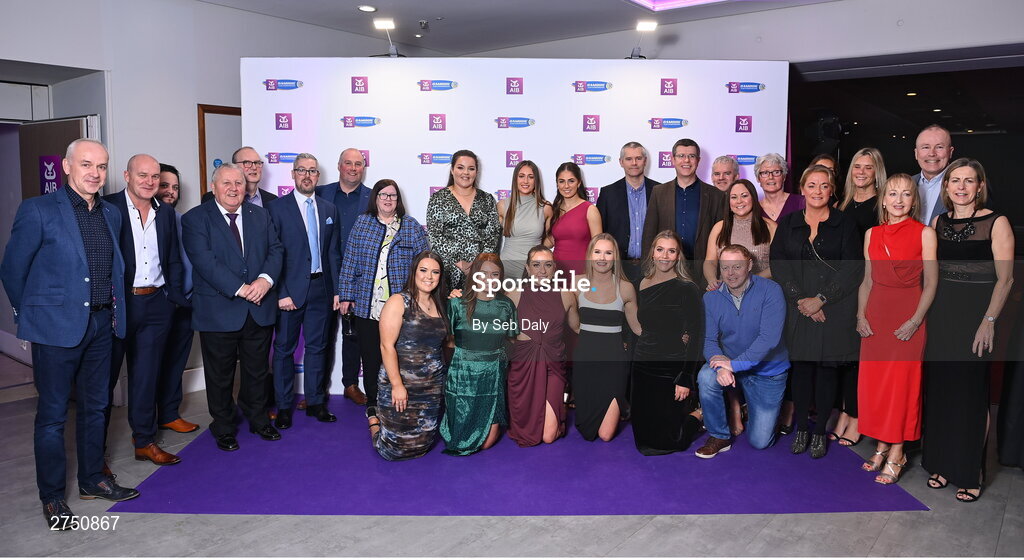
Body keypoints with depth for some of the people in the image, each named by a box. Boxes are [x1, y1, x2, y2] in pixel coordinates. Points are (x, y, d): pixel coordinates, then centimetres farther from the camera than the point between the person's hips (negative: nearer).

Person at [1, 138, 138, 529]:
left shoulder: (111, 214, 7)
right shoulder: (38, 211, -10)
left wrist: (113, 310, 10)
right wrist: (31, 316, 4)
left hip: (101, 324, 6)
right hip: (57, 327, -5)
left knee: (94, 407, 16)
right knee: (53, 414, 6)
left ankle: (92, 479, 32)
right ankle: (52, 496, 20)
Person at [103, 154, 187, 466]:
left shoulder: (166, 214, 9)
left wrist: (175, 297, 6)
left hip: (156, 304, 4)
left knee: (146, 376, 13)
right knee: (106, 376, 8)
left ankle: (145, 441, 24)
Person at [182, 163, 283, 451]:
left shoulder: (261, 215, 9)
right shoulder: (195, 219, -6)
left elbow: (275, 250, 3)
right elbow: (205, 262, -16)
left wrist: (265, 279, -16)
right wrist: (241, 288, -22)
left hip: (260, 309, 4)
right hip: (219, 311, -3)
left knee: (258, 370, 16)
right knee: (220, 376, 10)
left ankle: (258, 419, 34)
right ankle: (223, 428, 27)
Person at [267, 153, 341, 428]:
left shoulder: (329, 209, 9)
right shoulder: (276, 208, -4)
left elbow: (333, 252, 11)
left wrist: (337, 290, 6)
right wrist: (280, 293, -13)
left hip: (321, 288, 4)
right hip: (290, 289, -4)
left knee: (317, 346, 11)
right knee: (284, 348, 6)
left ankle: (315, 402, 23)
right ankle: (283, 406, 18)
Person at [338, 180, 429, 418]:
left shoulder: (412, 226, 6)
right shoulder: (362, 223, 8)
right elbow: (349, 261, 6)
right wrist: (346, 295, 1)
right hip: (366, 306, 1)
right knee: (370, 356, 7)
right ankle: (373, 402, 21)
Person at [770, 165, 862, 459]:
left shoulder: (844, 224, 1)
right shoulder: (788, 223, 8)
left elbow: (853, 268, -6)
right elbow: (778, 263, 1)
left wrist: (820, 299, -13)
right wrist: (800, 298, -10)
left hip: (833, 310, -2)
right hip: (798, 308, 2)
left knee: (827, 367, 3)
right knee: (801, 366, 5)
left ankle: (820, 432, 15)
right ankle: (801, 429, 16)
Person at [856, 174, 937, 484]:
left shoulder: (925, 233, -3)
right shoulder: (872, 234, 9)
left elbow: (930, 284, -5)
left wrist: (915, 321, -13)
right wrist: (861, 315, 2)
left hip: (908, 317, -4)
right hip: (875, 315, 4)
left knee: (902, 382, -1)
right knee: (873, 380, 6)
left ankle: (896, 455, 9)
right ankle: (881, 446, 19)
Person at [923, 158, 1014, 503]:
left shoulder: (996, 223, -5)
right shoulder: (938, 222, 9)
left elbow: (1005, 278, -9)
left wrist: (989, 320, -16)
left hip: (976, 315, -4)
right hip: (940, 315, 5)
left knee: (971, 390, 1)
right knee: (939, 387, 9)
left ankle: (970, 473, 14)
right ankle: (942, 463, 22)